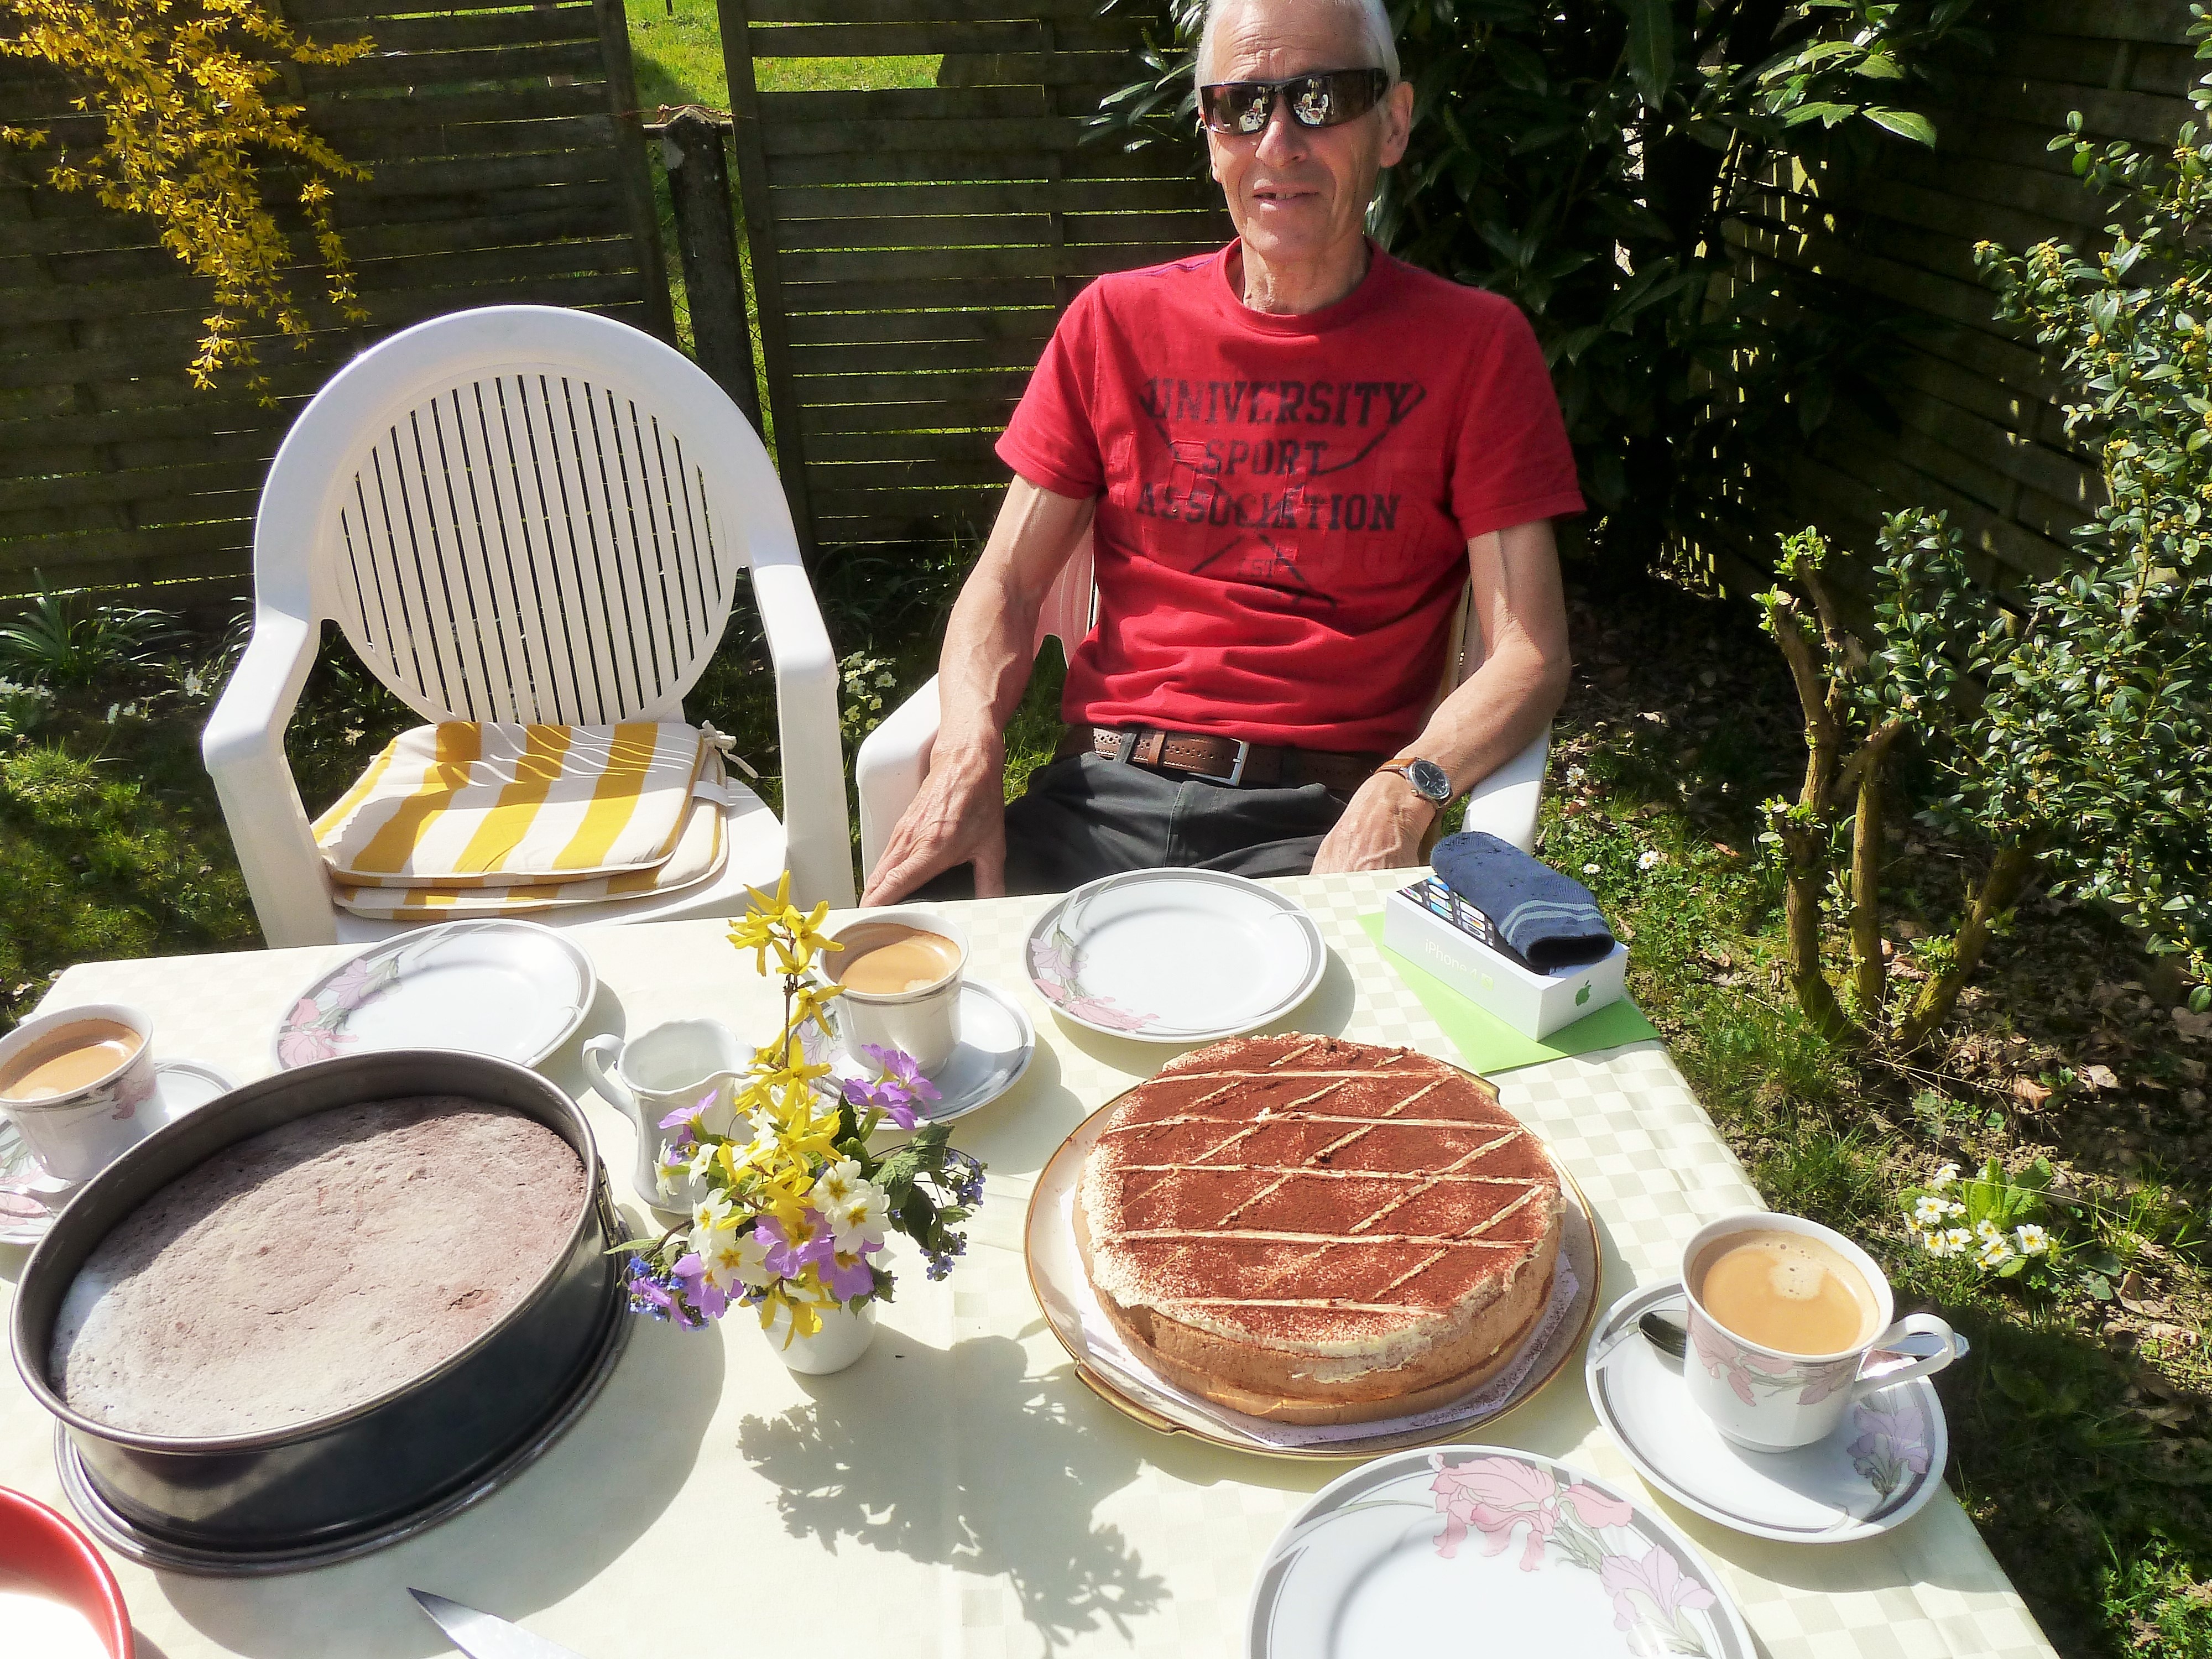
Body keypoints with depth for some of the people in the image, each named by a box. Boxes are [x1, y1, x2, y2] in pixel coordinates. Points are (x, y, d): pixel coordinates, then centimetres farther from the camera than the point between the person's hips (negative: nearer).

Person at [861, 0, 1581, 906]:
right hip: (1103, 795, 2)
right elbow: (1006, 584, 10)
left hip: (1319, 821, -1)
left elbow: (1529, 656, -1)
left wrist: (1403, 794, -21)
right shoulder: (1116, 321, 13)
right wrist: (969, 754, -10)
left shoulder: (1473, 344, 6)